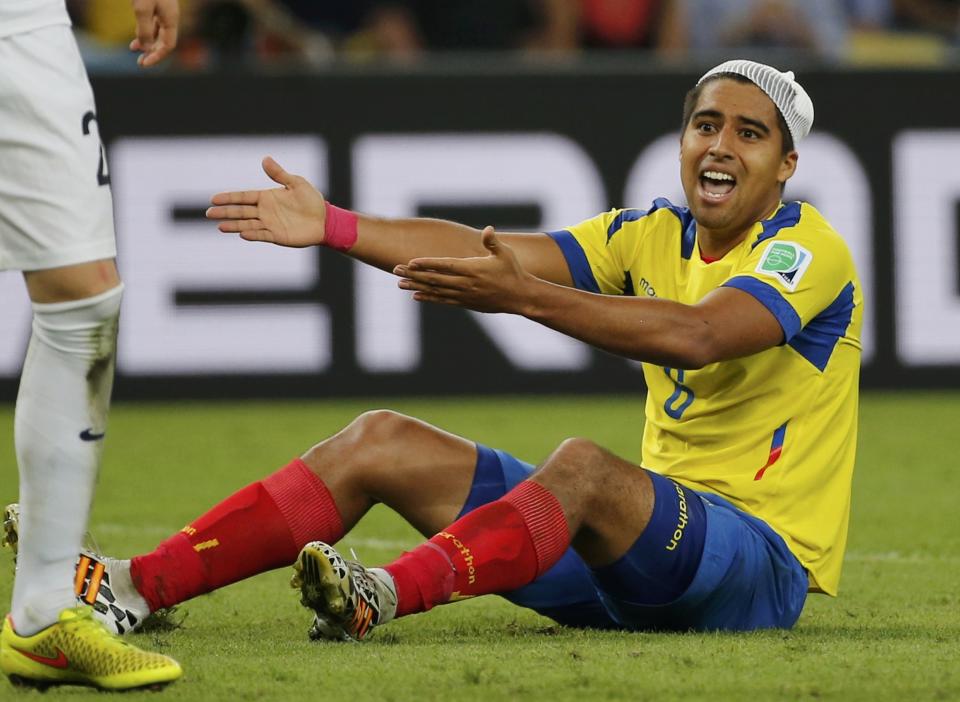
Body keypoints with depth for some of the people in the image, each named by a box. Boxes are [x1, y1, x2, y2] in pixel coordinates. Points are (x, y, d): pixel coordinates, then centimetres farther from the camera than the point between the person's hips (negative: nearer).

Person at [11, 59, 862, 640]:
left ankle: (381, 599, -61)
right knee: (384, 442, -2)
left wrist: (522, 294, -37)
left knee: (583, 464, -37)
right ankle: (134, 587, -14)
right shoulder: (653, 236, 12)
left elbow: (696, 334, -29)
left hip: (761, 561, -7)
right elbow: (488, 251, 1)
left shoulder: (809, 249, -9)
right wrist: (334, 226, -11)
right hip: (649, 541, 7)